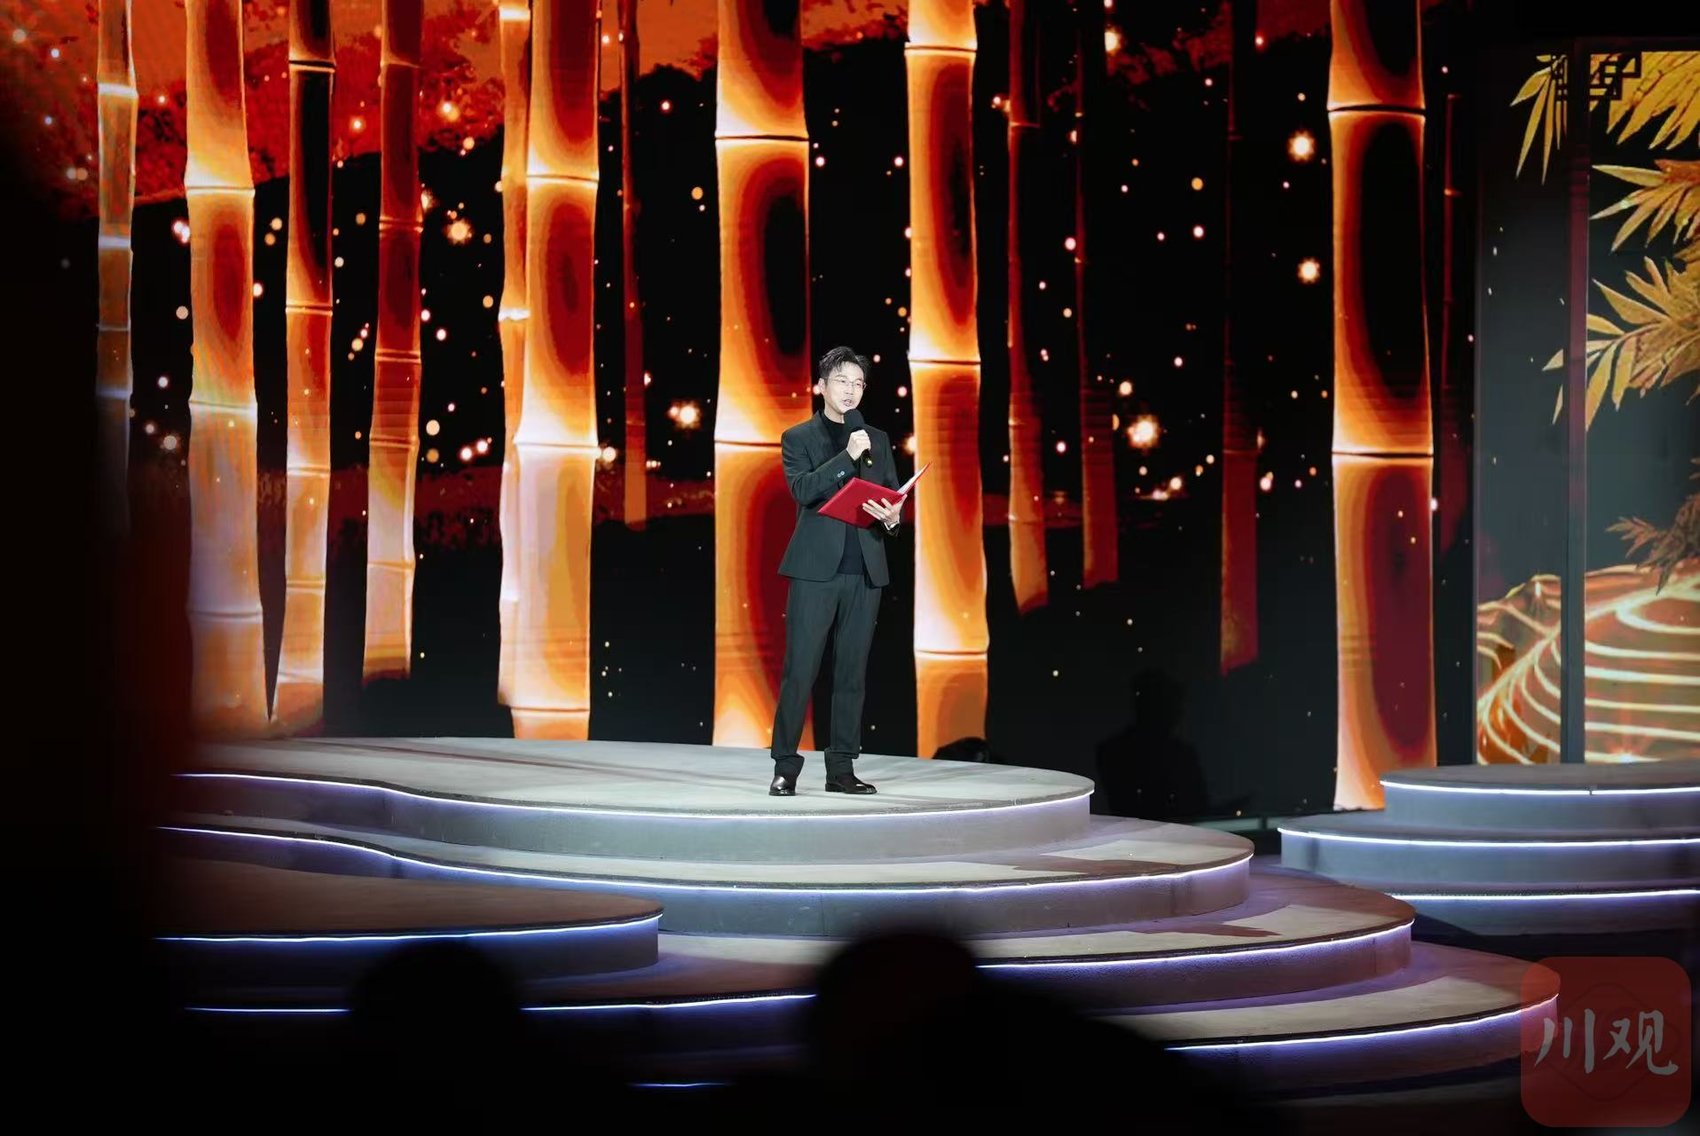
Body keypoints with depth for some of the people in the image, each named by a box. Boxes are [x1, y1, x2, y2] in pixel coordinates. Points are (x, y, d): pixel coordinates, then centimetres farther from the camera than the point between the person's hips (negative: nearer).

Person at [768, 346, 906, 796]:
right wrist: (847, 456, -16)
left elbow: (893, 499, 16)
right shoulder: (799, 438, 6)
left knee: (852, 674, 4)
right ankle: (785, 767, -3)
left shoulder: (877, 440, 16)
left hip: (865, 571, 4)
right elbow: (803, 489, -10)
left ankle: (842, 768, 8)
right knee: (800, 670, -6)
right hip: (816, 568, -3)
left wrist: (892, 517, -7)